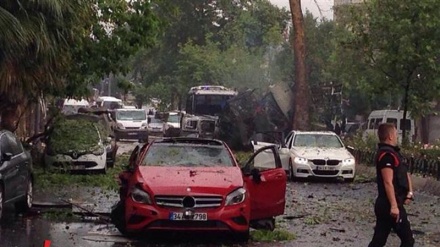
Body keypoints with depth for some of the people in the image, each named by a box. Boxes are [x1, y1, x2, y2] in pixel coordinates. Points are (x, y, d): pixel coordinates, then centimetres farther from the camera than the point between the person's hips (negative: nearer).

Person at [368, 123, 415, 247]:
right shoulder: (387, 154, -16)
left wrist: (410, 192, 5)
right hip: (390, 204, -10)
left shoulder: (393, 152, 17)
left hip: (384, 204, 10)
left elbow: (405, 174, 21)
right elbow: (388, 182, -23)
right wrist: (394, 205, -27)